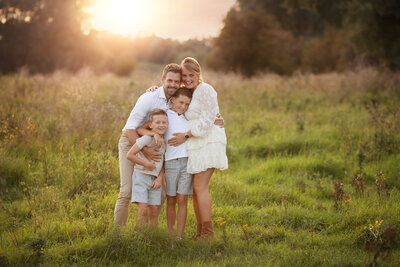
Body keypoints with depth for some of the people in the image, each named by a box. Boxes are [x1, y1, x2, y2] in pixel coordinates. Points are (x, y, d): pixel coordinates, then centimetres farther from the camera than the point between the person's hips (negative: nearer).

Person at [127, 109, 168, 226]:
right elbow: (129, 155, -19)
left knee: (153, 209, 2)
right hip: (141, 175, -5)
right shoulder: (147, 138, -16)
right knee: (143, 208, -12)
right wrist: (146, 164, -16)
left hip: (155, 179, 5)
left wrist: (160, 178, -1)